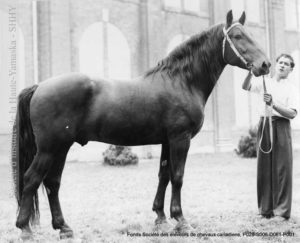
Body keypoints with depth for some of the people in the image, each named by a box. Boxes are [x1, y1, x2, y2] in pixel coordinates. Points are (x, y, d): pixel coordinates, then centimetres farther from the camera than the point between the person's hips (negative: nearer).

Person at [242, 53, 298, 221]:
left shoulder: (291, 88, 1)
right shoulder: (264, 82, 11)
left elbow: (292, 114, -10)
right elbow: (246, 87, -5)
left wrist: (273, 104, -21)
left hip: (281, 126, -3)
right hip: (265, 124, 3)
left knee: (282, 169, -3)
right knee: (264, 168, 6)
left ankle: (282, 211, 4)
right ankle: (266, 209, 17)